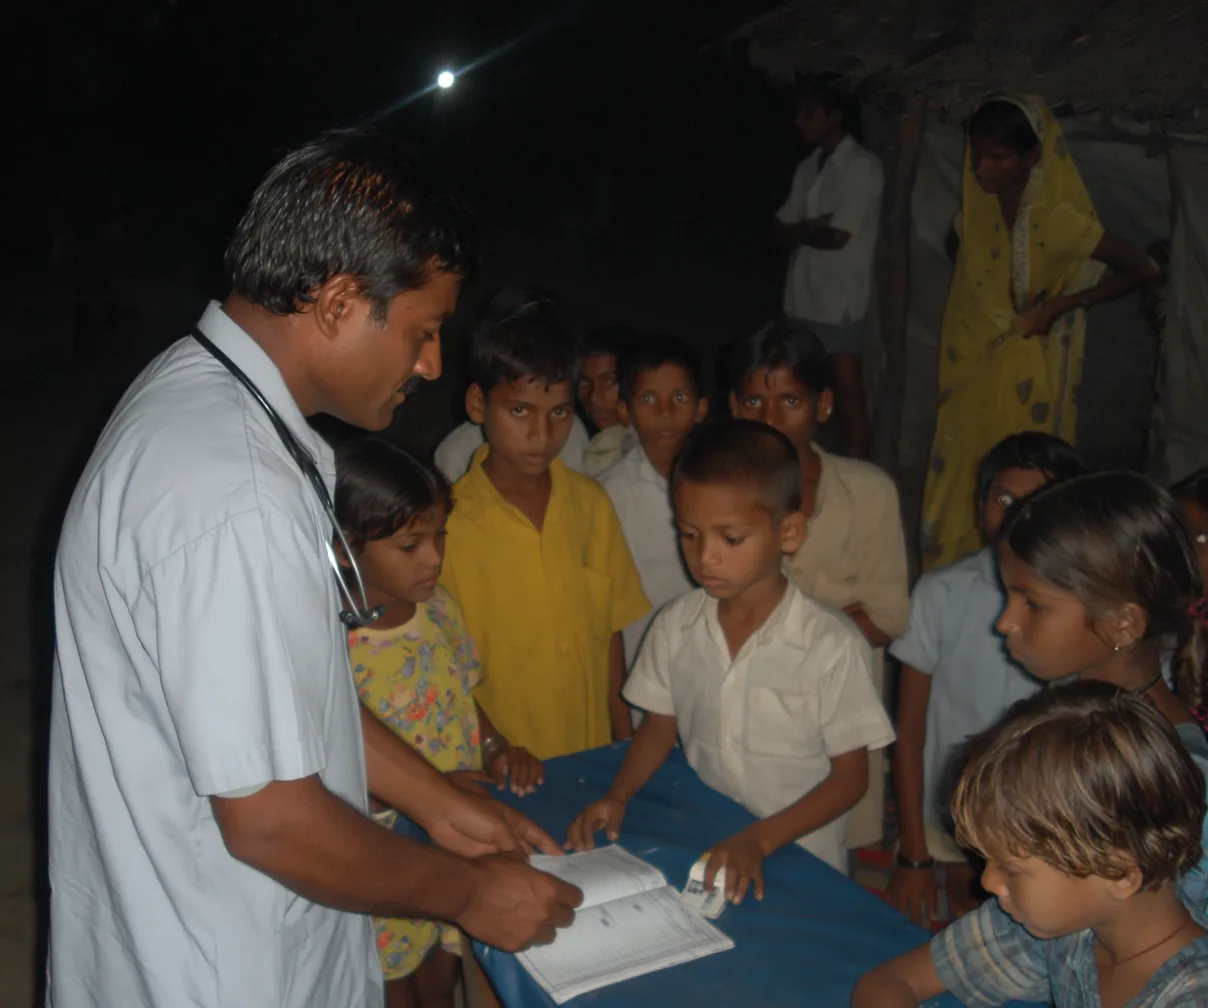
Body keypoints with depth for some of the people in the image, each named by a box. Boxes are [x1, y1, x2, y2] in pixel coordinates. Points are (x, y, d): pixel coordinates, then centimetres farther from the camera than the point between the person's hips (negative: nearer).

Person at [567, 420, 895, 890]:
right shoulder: (675, 626, 0)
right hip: (698, 851, 3)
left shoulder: (832, 645, -13)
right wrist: (618, 796, -4)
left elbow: (850, 776, -6)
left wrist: (760, 839, -16)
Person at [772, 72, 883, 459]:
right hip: (804, 295, 7)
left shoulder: (862, 166, -9)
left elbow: (836, 237, -16)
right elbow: (779, 230, 10)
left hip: (841, 299, -7)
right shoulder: (809, 166, 12)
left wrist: (799, 230, 1)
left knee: (847, 394, -1)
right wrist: (812, 226, -9)